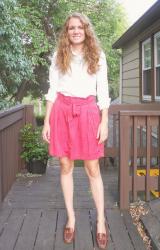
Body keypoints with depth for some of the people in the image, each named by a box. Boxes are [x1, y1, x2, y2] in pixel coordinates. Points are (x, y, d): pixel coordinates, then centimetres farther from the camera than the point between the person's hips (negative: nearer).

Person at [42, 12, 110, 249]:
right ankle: (71, 217, 21)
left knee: (93, 168, 1)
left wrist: (104, 121, -4)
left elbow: (103, 91, 3)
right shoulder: (58, 55, 7)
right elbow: (52, 90, 6)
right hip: (62, 111, 2)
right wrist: (46, 121, 1)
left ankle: (101, 220, 15)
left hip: (87, 112, -1)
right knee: (65, 165, 6)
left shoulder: (98, 56, 5)